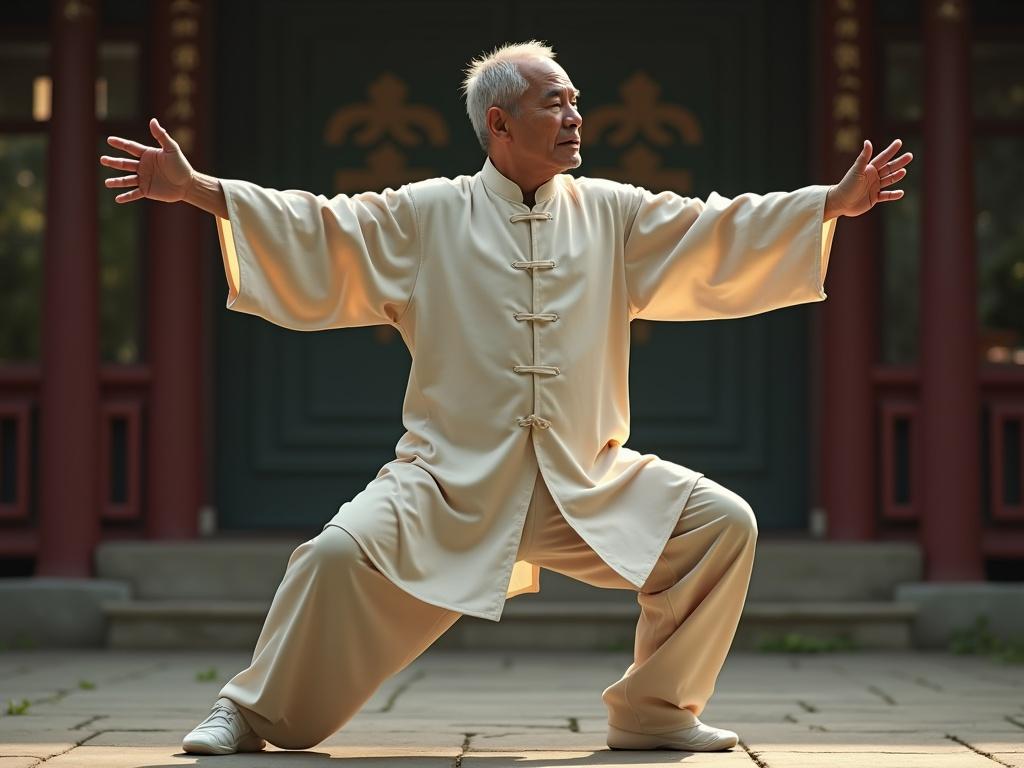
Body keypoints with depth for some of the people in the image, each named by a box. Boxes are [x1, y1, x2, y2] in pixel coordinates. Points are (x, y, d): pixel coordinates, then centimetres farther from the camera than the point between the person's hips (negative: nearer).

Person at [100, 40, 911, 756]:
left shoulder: (612, 214, 10)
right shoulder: (427, 215, 3)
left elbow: (721, 234, 9)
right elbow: (315, 230, -1)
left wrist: (838, 200, 2)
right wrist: (194, 189, -11)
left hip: (590, 485, 3)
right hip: (450, 479, -3)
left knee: (720, 523, -11)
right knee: (343, 551, -25)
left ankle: (654, 710, 7)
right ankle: (252, 713, -1)